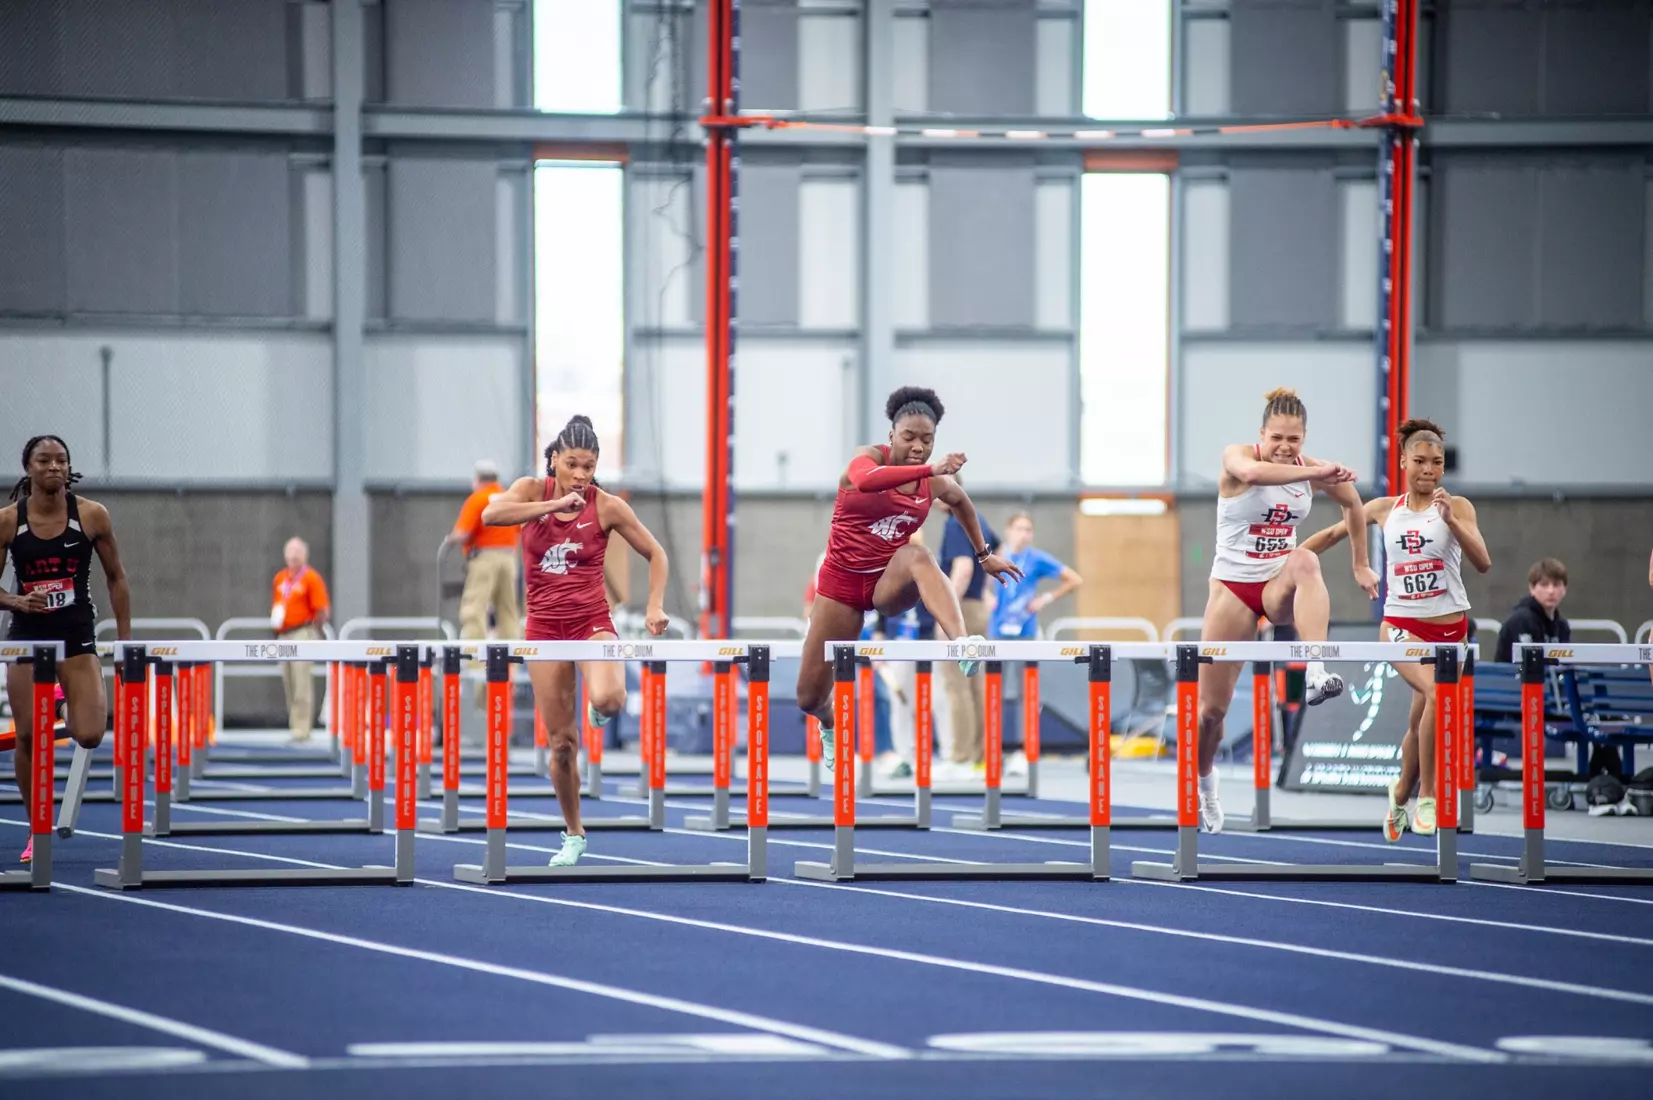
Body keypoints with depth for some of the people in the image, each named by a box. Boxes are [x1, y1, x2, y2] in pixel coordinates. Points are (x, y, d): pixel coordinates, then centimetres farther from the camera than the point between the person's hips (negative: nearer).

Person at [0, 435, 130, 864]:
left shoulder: (92, 516, -5)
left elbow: (116, 578, 5)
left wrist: (125, 641, 4)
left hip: (77, 635, 0)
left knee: (89, 736, -14)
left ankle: (74, 708, 25)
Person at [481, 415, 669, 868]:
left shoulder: (607, 506, -5)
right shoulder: (533, 490, -2)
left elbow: (655, 554, 5)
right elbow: (491, 514, -23)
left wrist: (655, 605, -9)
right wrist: (556, 504, -26)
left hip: (592, 621, -1)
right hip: (544, 626, 1)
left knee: (608, 699, -33)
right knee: (561, 741, 3)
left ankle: (601, 707, 7)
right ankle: (573, 835, 21)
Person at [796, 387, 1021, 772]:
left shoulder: (935, 484, -1)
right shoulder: (871, 457, -14)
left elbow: (962, 502, 25)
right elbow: (865, 481, -41)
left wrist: (983, 554, 25)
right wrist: (931, 469, -50)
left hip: (889, 583, 1)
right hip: (842, 581, -1)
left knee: (917, 555, -37)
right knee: (809, 698, 1)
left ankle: (962, 643, -59)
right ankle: (830, 725, 41)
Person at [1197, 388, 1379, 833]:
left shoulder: (1310, 468, -2)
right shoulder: (1237, 456, -13)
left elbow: (1352, 503, 18)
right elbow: (1252, 471, -40)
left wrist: (1361, 566, 19)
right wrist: (1314, 473, -49)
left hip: (1280, 586, 2)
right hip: (1233, 587, -2)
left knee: (1304, 561, -37)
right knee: (1212, 707, 0)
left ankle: (1316, 673, -52)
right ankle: (1203, 784, 30)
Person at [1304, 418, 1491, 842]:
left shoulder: (1457, 507, -3)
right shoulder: (1385, 509, 3)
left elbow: (1482, 563, -16)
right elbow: (1333, 534, 17)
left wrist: (1450, 520, -28)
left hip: (1451, 628, 1)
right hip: (1401, 625, -1)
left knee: (1420, 722, 9)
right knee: (1437, 694, -28)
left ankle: (1402, 794, 37)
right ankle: (1426, 796, -18)